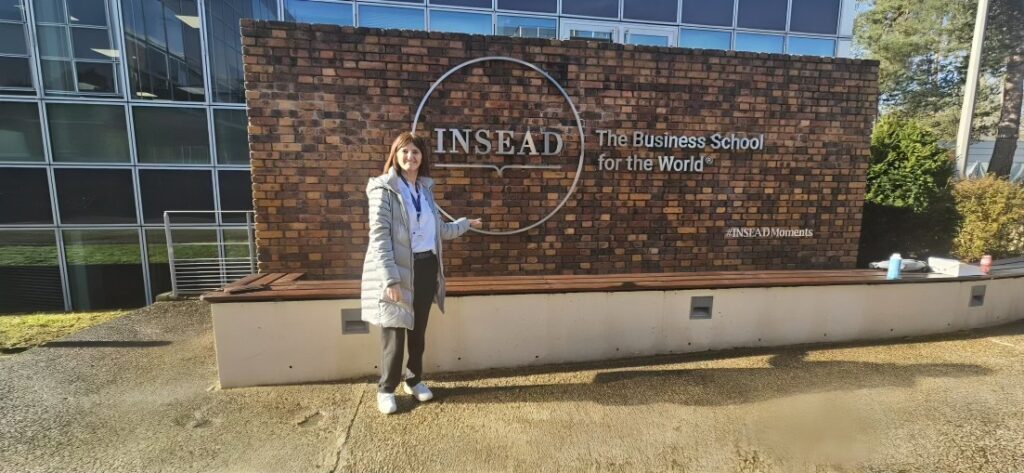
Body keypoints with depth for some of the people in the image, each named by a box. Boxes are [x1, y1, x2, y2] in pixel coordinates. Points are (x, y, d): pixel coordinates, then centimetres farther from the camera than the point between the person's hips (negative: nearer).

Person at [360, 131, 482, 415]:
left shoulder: (425, 188, 12)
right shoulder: (383, 188, -8)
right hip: (399, 270, -6)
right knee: (394, 332, 4)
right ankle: (386, 389, 23)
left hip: (426, 268, 6)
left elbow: (439, 230, 21)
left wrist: (465, 224, 32)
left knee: (418, 330, 16)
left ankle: (414, 380, 34)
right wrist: (390, 278, -23)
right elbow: (379, 236, -16)